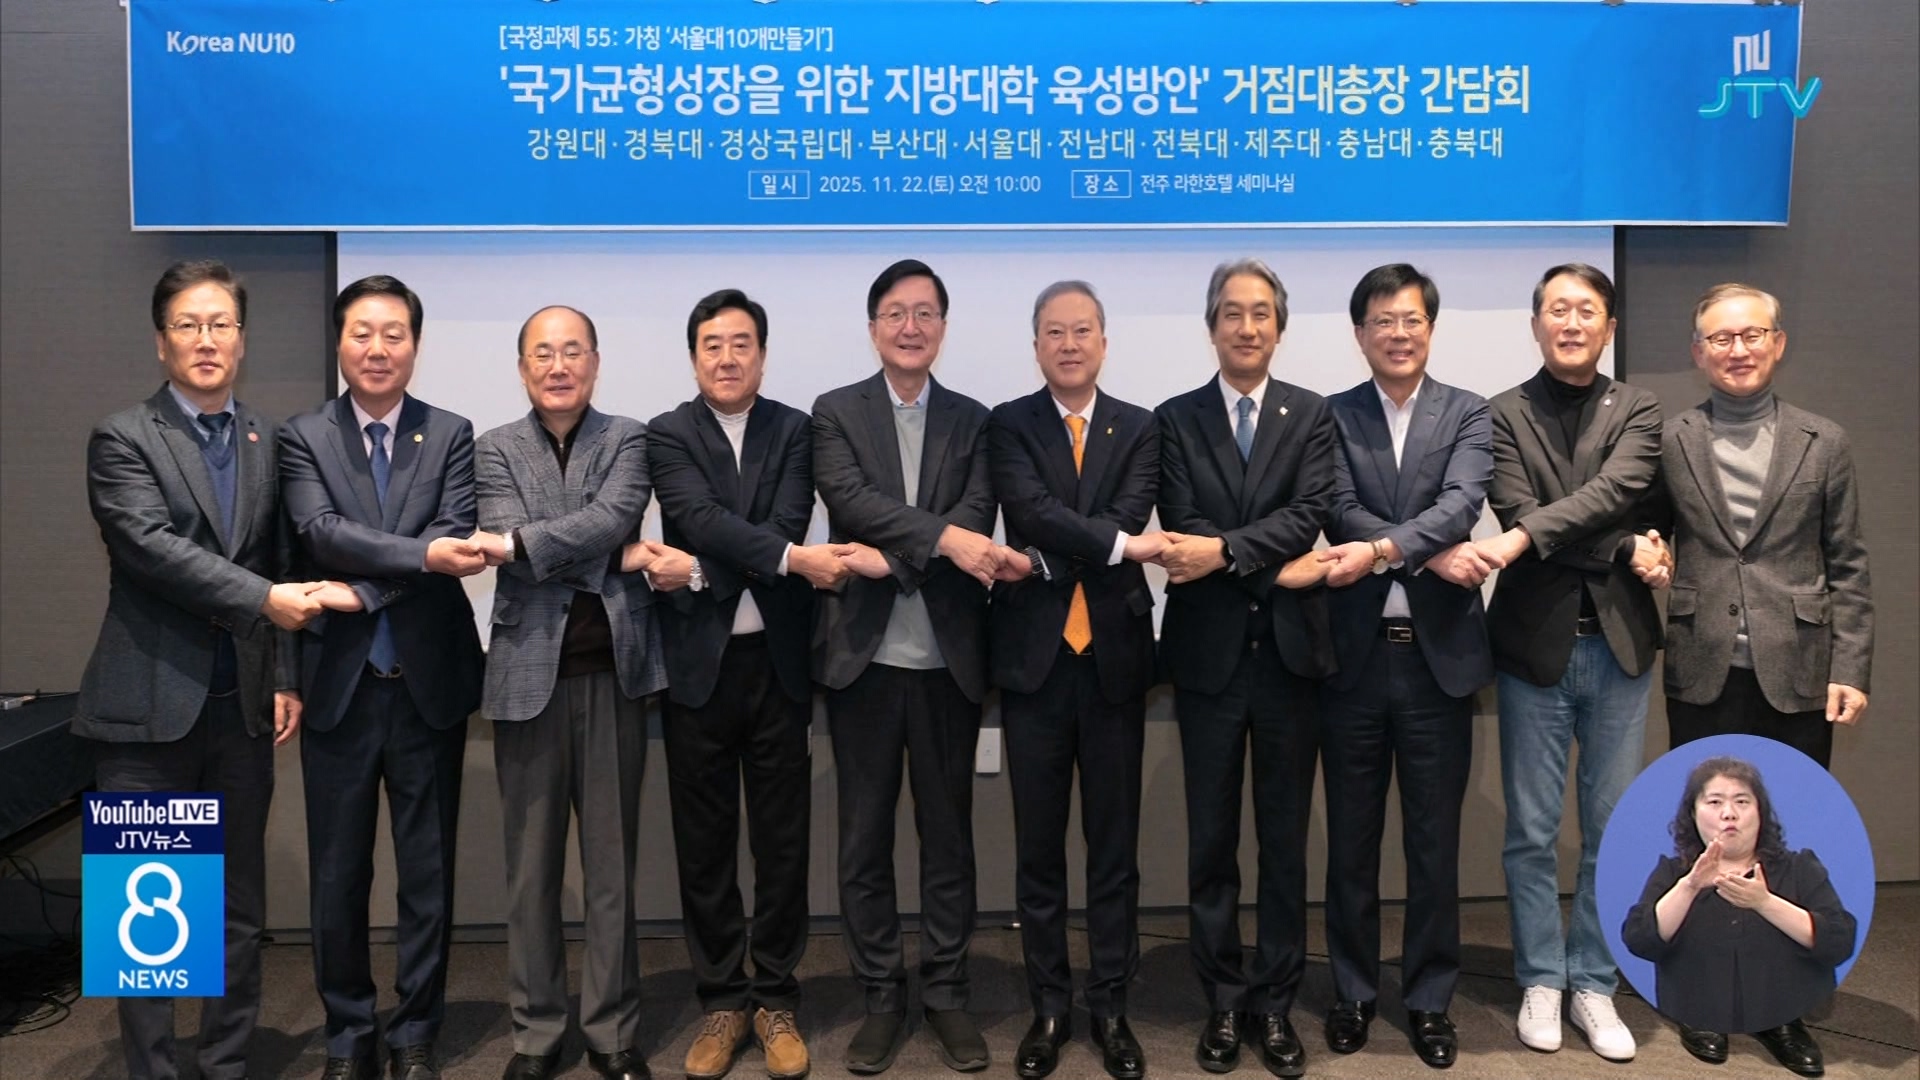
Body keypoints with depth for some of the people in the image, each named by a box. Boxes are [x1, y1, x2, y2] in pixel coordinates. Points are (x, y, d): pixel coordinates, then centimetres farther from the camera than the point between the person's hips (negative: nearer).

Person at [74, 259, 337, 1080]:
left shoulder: (270, 440, 9)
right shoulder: (123, 438, -3)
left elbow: (283, 563, 10)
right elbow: (152, 547, -17)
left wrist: (286, 677, 4)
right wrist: (263, 600, -23)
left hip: (242, 704, 4)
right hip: (150, 705, -4)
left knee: (240, 907, 11)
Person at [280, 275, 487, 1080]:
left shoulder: (451, 437, 3)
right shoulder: (302, 437, 2)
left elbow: (453, 540, -10)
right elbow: (321, 533, -15)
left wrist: (364, 589, -19)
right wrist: (421, 555, -27)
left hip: (428, 682, 0)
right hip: (338, 683, 0)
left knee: (428, 872, 9)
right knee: (338, 876, 10)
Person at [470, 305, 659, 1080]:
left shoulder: (628, 440, 5)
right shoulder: (494, 449, 7)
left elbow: (613, 518, -13)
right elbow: (507, 544, -9)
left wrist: (516, 544, -21)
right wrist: (612, 557, -15)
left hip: (613, 669, 0)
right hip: (528, 671, 1)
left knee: (611, 861, 7)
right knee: (531, 863, 8)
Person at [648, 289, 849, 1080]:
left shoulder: (795, 430, 6)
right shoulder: (666, 435, 1)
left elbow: (788, 523, -9)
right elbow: (703, 519, -16)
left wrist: (709, 569, -15)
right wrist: (790, 559, -25)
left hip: (776, 660, 1)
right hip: (698, 661, -1)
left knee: (782, 840, 8)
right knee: (705, 843, 8)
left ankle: (776, 1000, 22)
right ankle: (722, 1001, 22)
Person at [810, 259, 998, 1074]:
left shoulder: (972, 421, 8)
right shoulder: (835, 413, 4)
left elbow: (976, 520, -6)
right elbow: (853, 501, -13)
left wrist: (891, 559, -18)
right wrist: (941, 537, -25)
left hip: (948, 657, 1)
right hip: (864, 655, -1)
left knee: (948, 831, 9)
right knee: (865, 834, 7)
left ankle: (945, 991, 22)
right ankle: (881, 996, 20)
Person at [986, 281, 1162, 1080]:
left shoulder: (1139, 429, 6)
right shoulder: (1008, 425, 2)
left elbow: (1127, 519, -10)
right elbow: (1032, 512, -15)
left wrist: (1046, 561, -15)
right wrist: (1117, 546, -19)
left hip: (1114, 654, 1)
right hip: (1035, 655, -1)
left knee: (1114, 844, 9)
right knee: (1039, 845, 8)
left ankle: (1110, 1006, 21)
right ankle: (1049, 1006, 21)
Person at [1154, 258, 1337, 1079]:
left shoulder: (1312, 416, 4)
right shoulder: (1175, 419, 4)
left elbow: (1308, 516, -10)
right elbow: (1181, 528, -7)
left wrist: (1225, 550, -23)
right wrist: (1270, 569, -17)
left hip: (1287, 650, 0)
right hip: (1208, 654, 0)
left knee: (1285, 840, 9)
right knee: (1211, 840, 8)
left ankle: (1275, 1003, 21)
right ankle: (1224, 1002, 21)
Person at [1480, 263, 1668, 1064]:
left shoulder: (1637, 410, 4)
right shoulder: (1502, 414, 1)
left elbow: (1617, 491, -15)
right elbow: (1517, 510, -12)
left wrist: (1521, 540, -27)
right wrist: (1626, 551, -16)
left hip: (1618, 643, 2)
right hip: (1536, 642, -1)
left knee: (1610, 829, 10)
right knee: (1532, 832, 7)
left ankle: (1593, 983, 24)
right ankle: (1541, 982, 23)